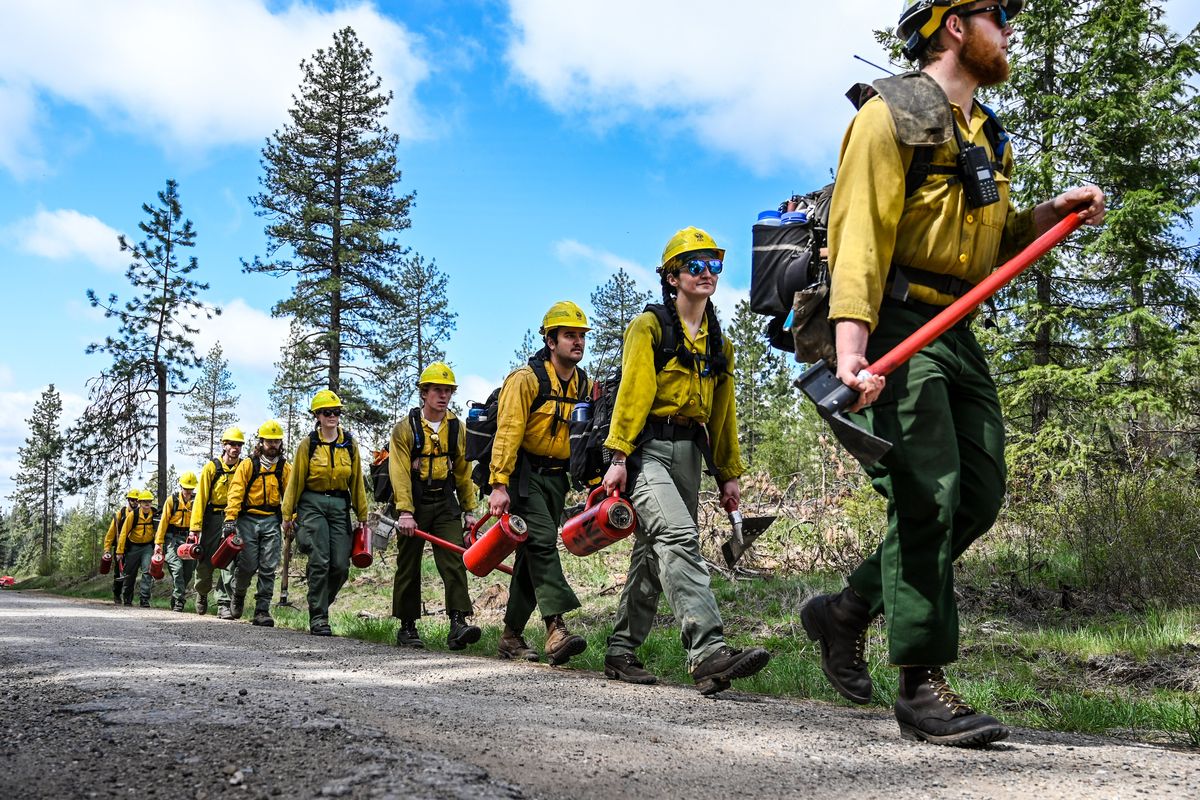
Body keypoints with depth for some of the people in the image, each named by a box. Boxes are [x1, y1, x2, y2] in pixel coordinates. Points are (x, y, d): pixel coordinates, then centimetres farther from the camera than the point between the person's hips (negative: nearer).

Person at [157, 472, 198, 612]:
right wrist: (158, 542, -4)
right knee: (177, 568, -17)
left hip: (190, 539, 2)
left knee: (188, 572, 4)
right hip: (173, 538, -2)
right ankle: (179, 601, -14)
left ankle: (175, 600, 23)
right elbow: (163, 521, 2)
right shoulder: (172, 500, 2)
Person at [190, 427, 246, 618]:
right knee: (206, 562, 8)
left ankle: (224, 604, -7)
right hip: (213, 518, 0)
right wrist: (195, 527, -10)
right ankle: (202, 593, 36)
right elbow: (201, 498, -4)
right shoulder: (211, 468, -1)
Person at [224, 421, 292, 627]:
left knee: (268, 568, -3)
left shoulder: (285, 467, 8)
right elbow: (236, 492, -5)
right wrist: (230, 518, -14)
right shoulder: (248, 464, 1)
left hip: (272, 520, 2)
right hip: (248, 519, -2)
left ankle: (262, 611, 0)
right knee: (248, 565, -3)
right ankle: (238, 595, 26)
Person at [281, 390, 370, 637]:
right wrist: (287, 514, 3)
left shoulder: (350, 444, 8)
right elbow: (295, 480, 4)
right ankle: (318, 617, -1)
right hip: (312, 504, -3)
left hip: (339, 506, 3)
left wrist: (362, 515, 8)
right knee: (320, 562, -10)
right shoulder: (308, 444, 1)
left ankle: (319, 603, 24)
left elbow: (357, 482, 10)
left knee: (341, 566, -3)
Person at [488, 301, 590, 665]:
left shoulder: (583, 384, 9)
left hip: (555, 479, 7)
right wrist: (499, 485, -23)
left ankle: (511, 636, 18)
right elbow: (508, 432, -17)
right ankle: (556, 630, -30)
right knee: (542, 540, -22)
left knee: (533, 554, 9)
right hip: (523, 473, -7)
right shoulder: (526, 378, -12)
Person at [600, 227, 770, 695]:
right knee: (679, 538, -24)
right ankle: (708, 652, -34)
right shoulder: (650, 327, -2)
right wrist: (618, 456, -18)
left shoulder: (718, 344, 18)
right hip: (648, 449, -7)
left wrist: (728, 473, 18)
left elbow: (722, 413, 21)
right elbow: (631, 394, -10)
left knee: (654, 553, 10)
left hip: (688, 455, 7)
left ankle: (621, 652, 20)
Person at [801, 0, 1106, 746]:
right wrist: (852, 344, -29)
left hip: (955, 334, 9)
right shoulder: (893, 115, -5)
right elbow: (859, 233, -17)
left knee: (980, 494, 5)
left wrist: (1049, 215, 9)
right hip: (896, 328, -9)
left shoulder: (984, 132, 22)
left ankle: (846, 611, 18)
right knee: (928, 495, -13)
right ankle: (922, 685, -6)